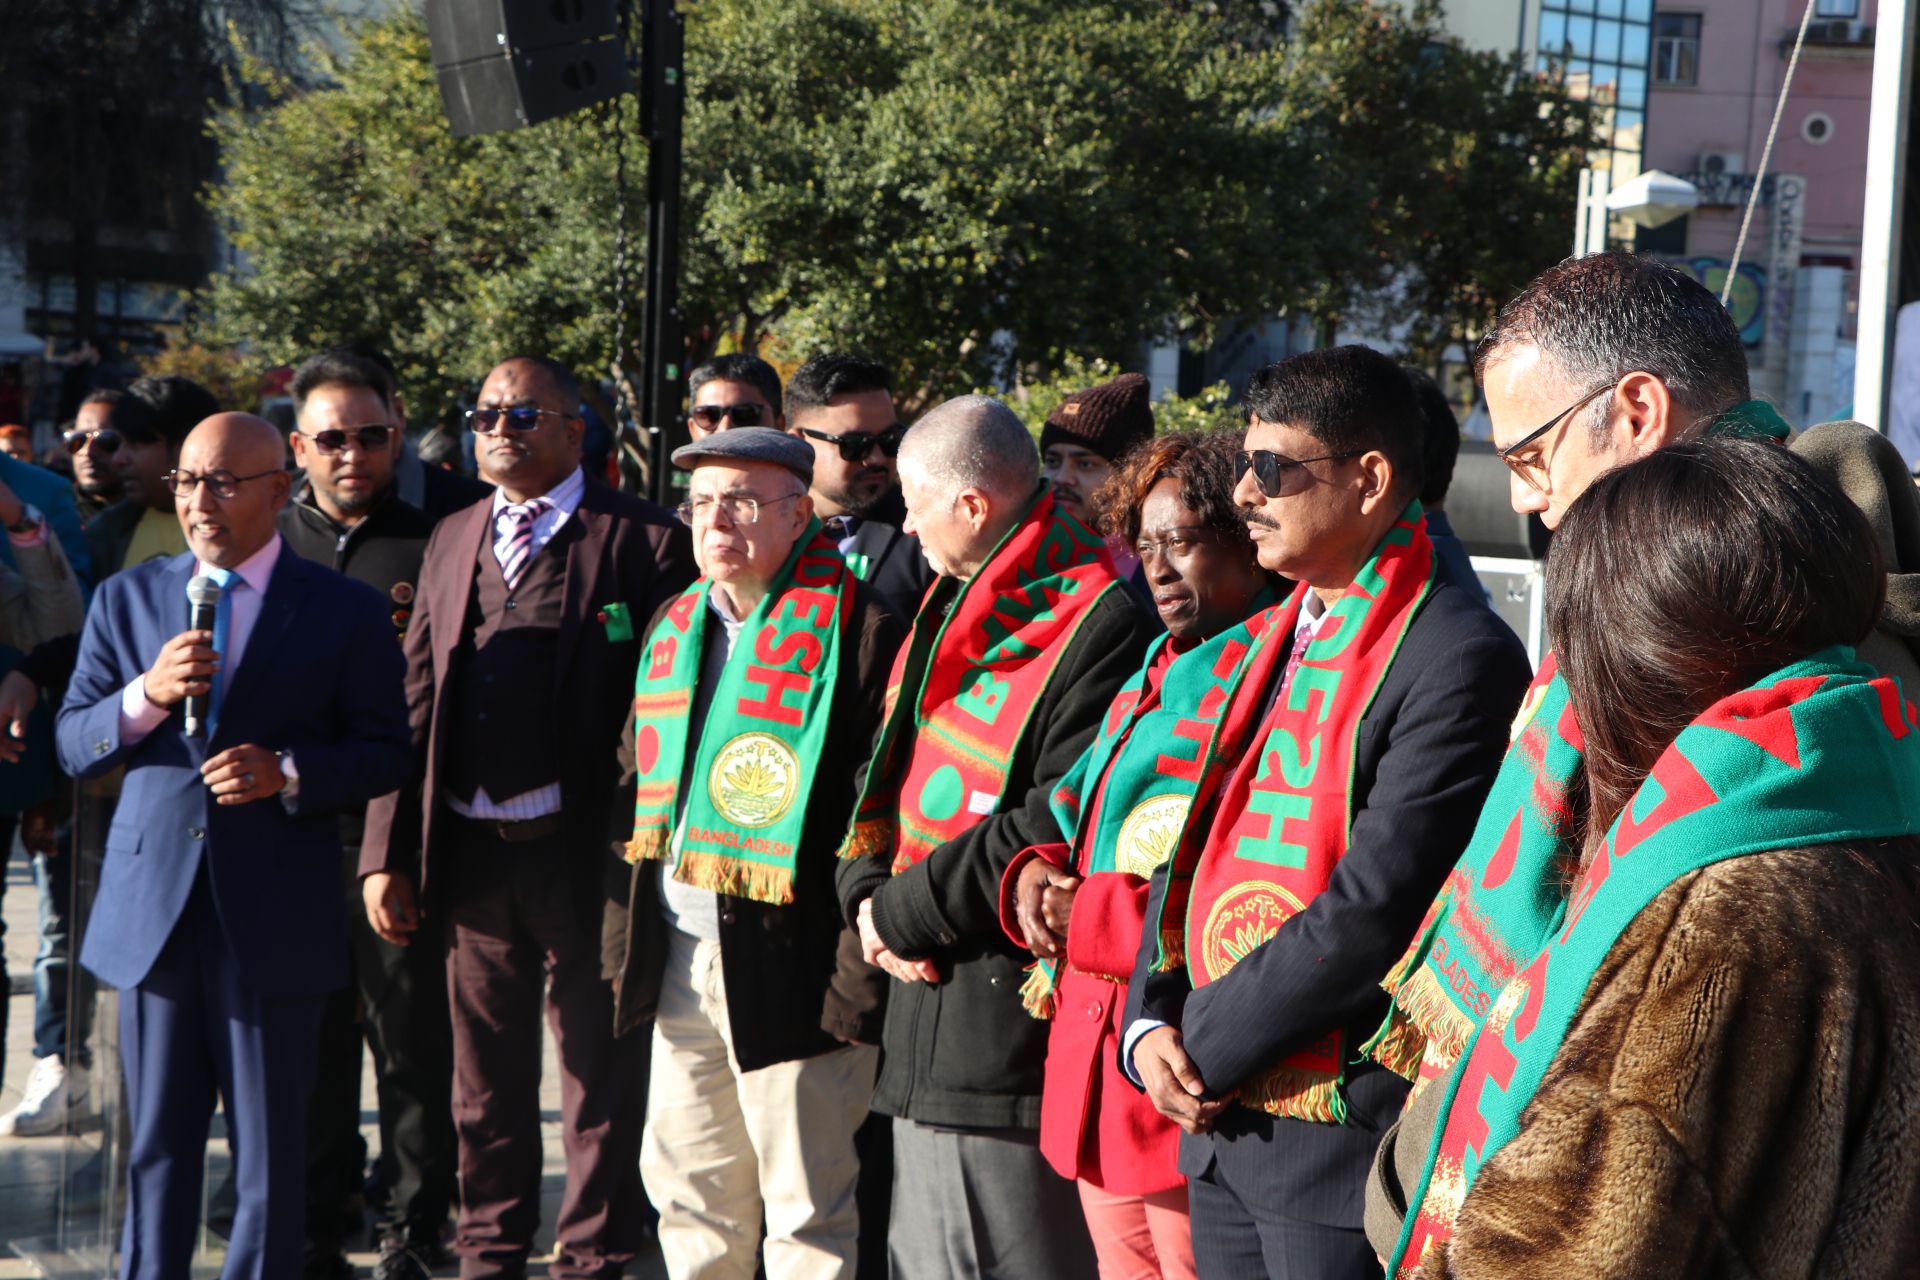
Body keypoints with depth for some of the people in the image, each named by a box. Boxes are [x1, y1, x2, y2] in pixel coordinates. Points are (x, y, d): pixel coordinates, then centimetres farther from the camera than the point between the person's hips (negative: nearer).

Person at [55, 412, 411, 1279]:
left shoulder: (344, 612, 1)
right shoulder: (126, 598, 9)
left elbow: (385, 752, 0)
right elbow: (73, 747, 6)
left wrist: (287, 774, -17)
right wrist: (147, 697, -14)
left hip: (274, 914, -2)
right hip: (151, 905, 3)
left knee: (272, 1150, 6)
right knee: (156, 1140, 12)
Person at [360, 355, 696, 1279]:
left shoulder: (644, 542, -5)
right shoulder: (451, 542, 13)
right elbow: (413, 707, 12)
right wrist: (387, 852, 7)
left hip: (585, 853, -5)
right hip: (469, 853, 5)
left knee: (602, 1080, 6)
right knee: (485, 1076, 17)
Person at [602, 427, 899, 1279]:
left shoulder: (854, 630, -11)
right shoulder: (673, 626, 14)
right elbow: (636, 788, 20)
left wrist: (859, 975, -18)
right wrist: (625, 937, 15)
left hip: (788, 963, -7)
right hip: (680, 963, 7)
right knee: (687, 1194, 17)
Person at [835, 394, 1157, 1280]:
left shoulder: (1099, 623, -16)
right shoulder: (950, 609, 15)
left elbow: (1062, 827, -21)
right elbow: (887, 772, 19)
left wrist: (903, 912, -12)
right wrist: (866, 892, -1)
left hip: (1010, 1018, -9)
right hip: (926, 1011, 9)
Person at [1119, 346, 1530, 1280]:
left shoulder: (1459, 656, -15)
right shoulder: (1277, 640, 12)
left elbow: (1373, 907, -21)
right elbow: (1196, 851, 14)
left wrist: (1206, 1051, -13)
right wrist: (1150, 1025, -1)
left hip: (1344, 1139, -8)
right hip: (1219, 1122, 8)